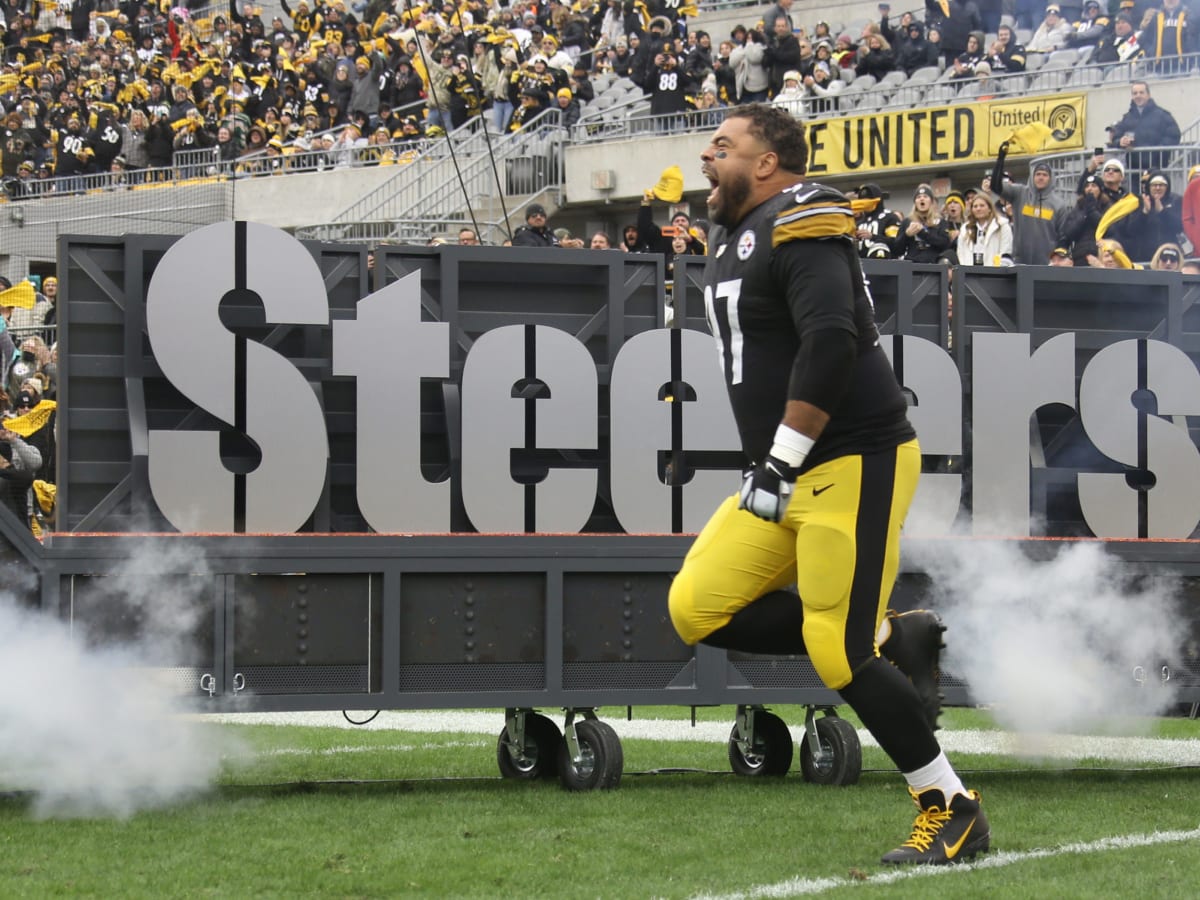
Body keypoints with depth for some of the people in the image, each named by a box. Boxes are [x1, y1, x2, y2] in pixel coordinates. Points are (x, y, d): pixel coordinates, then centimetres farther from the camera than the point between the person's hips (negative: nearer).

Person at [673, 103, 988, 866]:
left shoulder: (800, 225, -14)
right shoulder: (738, 239, 17)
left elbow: (830, 345, -25)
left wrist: (781, 462, -23)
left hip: (856, 463, -10)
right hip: (791, 476, 10)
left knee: (838, 653, -11)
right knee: (698, 610, 2)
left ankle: (954, 813, 3)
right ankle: (888, 639, 9)